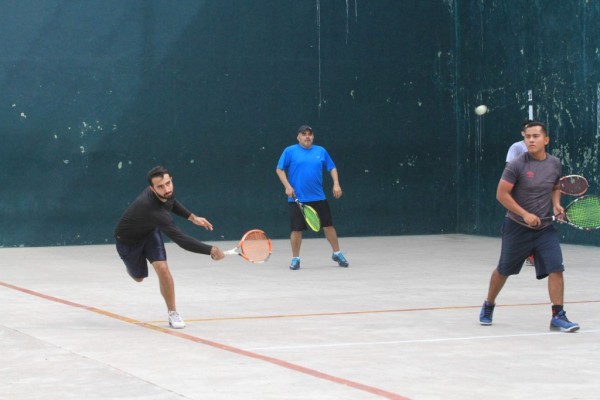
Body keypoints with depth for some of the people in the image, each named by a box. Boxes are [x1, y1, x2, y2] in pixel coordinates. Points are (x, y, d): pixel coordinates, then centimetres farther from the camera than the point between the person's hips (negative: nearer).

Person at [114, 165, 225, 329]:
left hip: (150, 231, 5)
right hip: (128, 240, -5)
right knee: (138, 277, 16)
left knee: (162, 268, -17)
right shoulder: (153, 210, -48)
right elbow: (182, 240, -51)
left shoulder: (168, 191, -24)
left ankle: (173, 313, 0)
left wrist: (192, 217, -5)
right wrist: (211, 250, -50)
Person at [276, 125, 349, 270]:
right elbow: (279, 169, -1)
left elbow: (332, 168, 14)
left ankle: (337, 253, 21)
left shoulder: (321, 151, 8)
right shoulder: (290, 151, -1)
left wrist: (336, 183, 0)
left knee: (328, 224, 6)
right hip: (297, 198, -3)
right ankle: (295, 259, 13)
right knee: (297, 228, 0)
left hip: (318, 197, 3)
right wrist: (287, 186, -12)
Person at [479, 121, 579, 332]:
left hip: (545, 228, 3)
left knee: (556, 268, -13)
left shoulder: (555, 164, 1)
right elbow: (501, 194, -15)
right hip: (517, 227, -3)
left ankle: (558, 316, -7)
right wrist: (525, 214, -20)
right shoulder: (517, 165, -14)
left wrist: (556, 204, -1)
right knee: (504, 270, 13)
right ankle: (488, 306, 36)